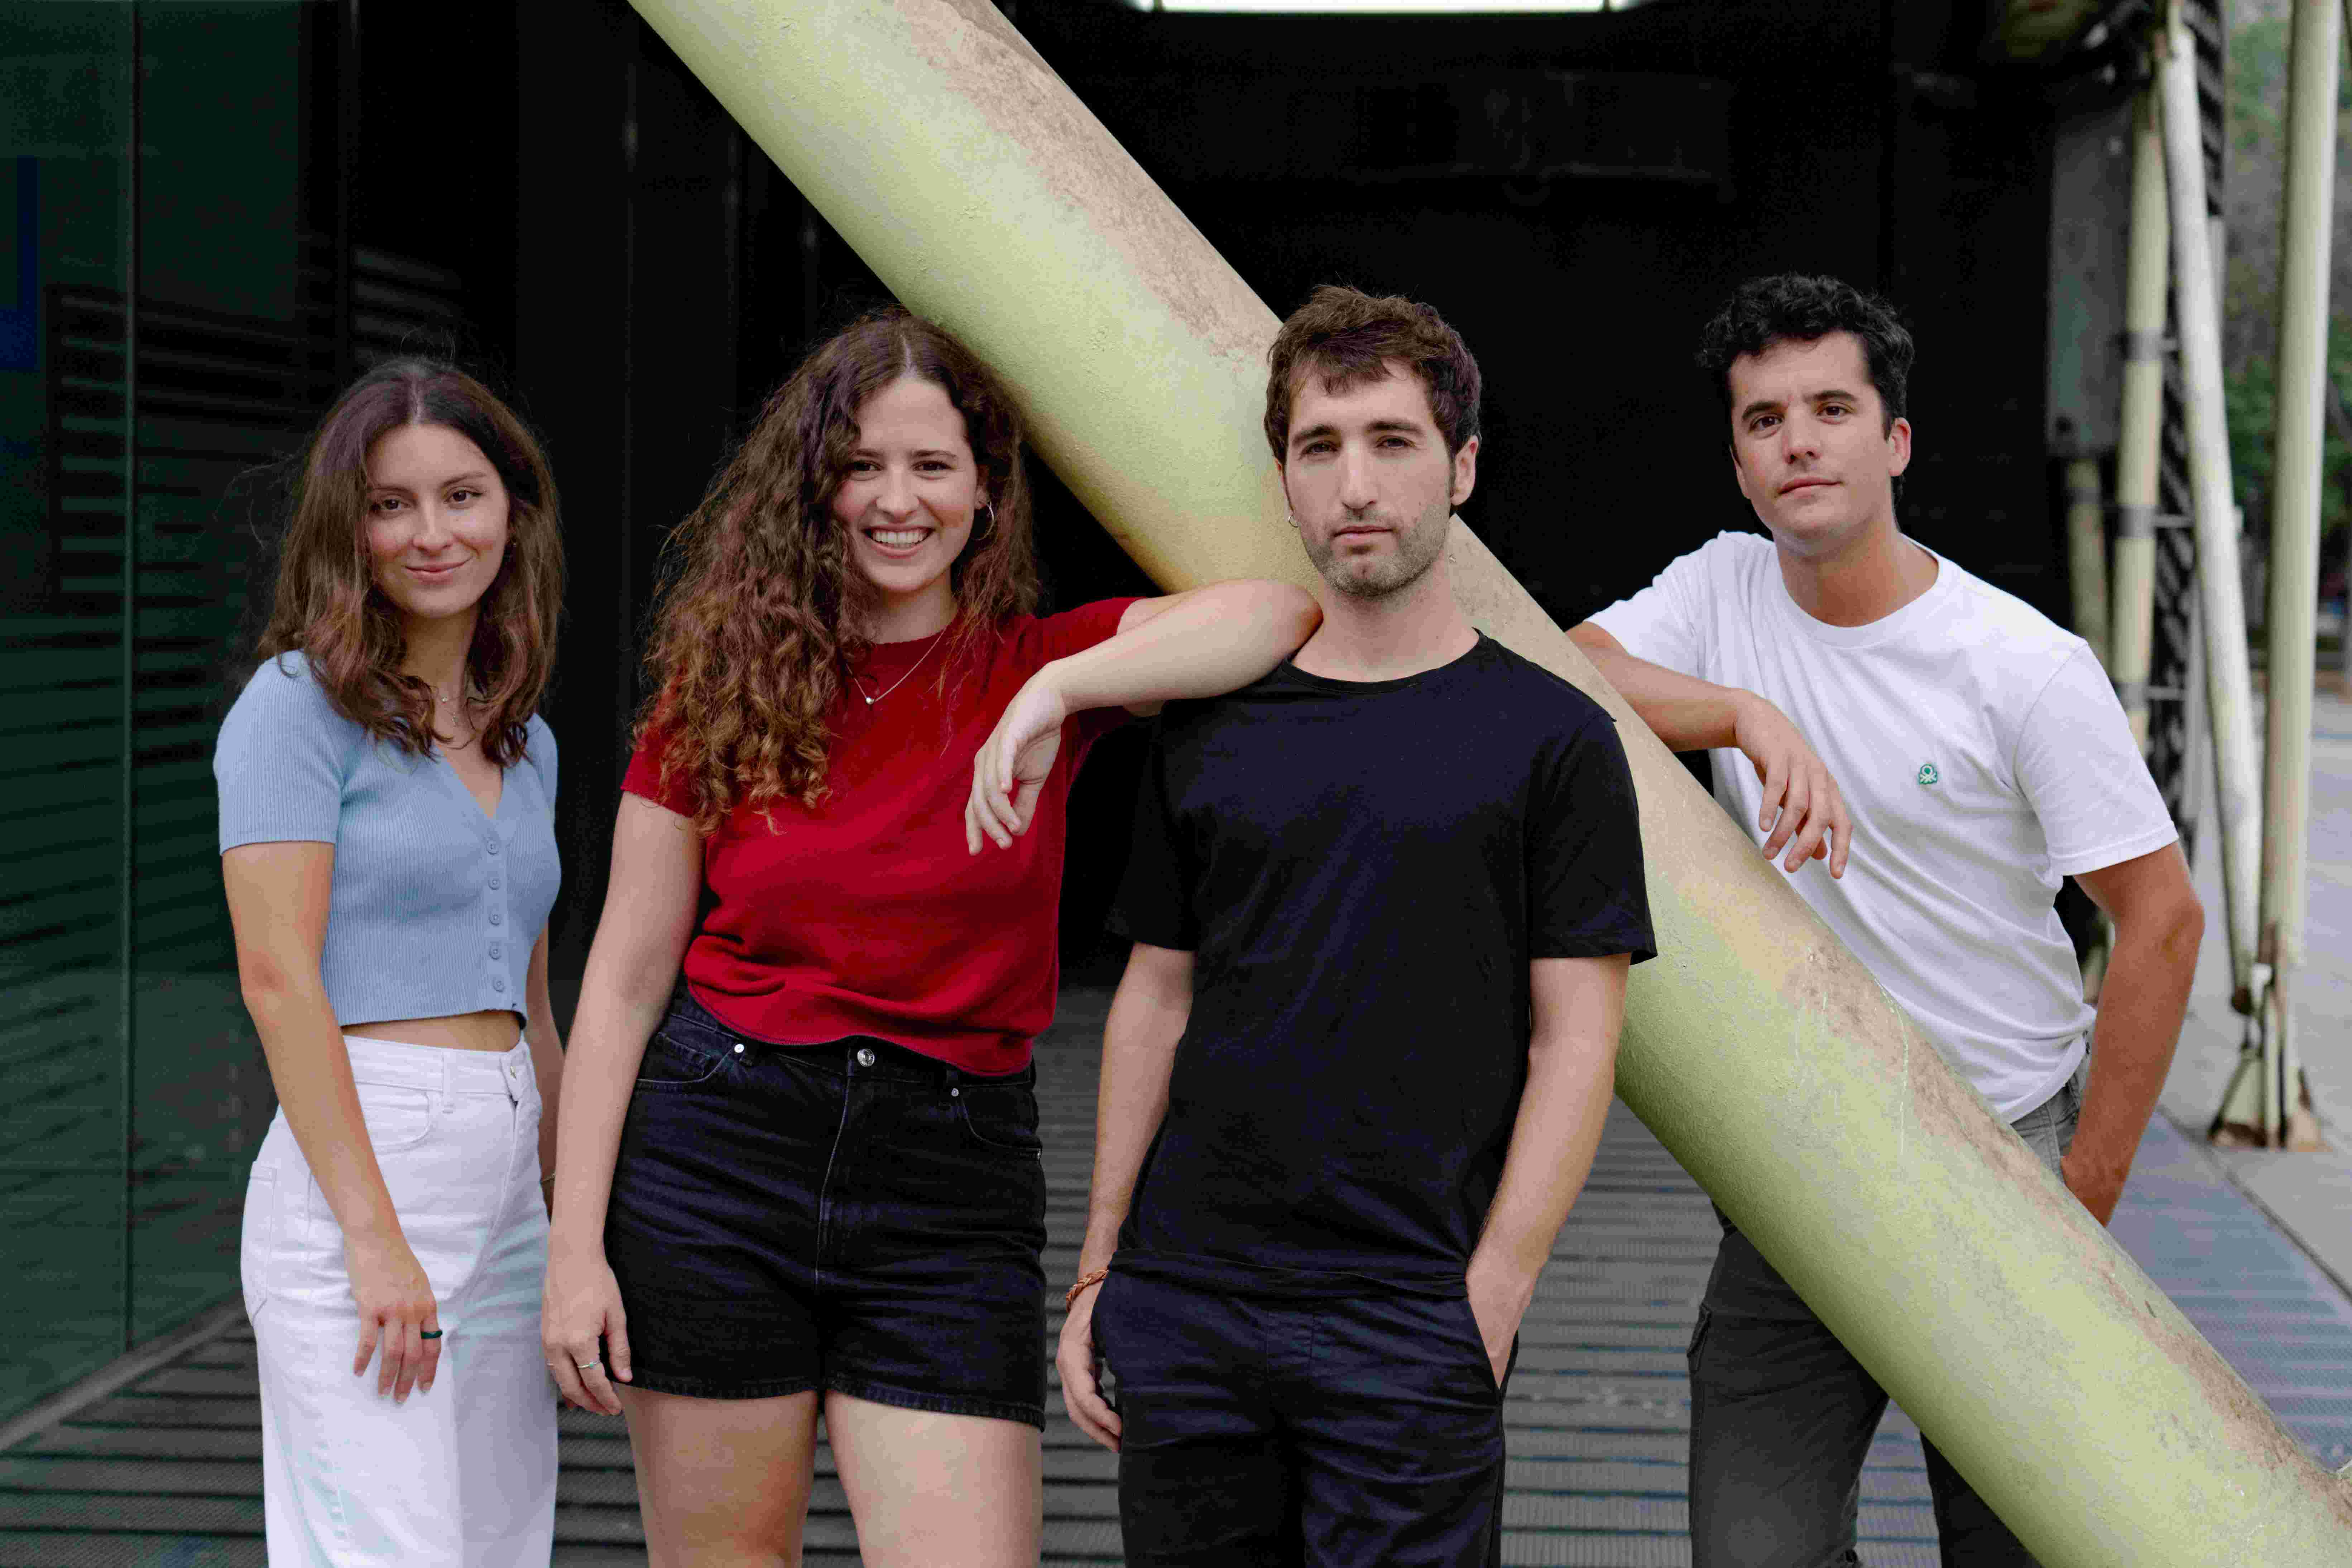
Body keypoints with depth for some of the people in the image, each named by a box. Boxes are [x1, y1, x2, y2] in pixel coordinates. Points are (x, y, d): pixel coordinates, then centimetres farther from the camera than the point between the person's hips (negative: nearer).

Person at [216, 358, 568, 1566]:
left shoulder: (524, 740, 16)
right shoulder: (300, 705, -5)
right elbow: (278, 980, -13)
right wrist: (373, 1235, -18)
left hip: (507, 1185, 7)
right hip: (359, 1162, -7)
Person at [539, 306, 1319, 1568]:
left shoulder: (1045, 670, 3)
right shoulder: (726, 689, 4)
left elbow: (1283, 612, -14)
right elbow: (625, 979, 3)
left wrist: (1057, 692, -25)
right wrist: (576, 1246, -3)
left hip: (952, 1186, 0)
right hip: (720, 1153, 1)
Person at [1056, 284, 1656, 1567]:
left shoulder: (1551, 736, -1)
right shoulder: (1205, 730, 10)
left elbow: (1576, 1041, -3)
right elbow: (1155, 1001, 13)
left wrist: (1491, 1298, -10)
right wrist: (1098, 1271, 10)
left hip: (1410, 1327, -3)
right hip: (1184, 1306, 4)